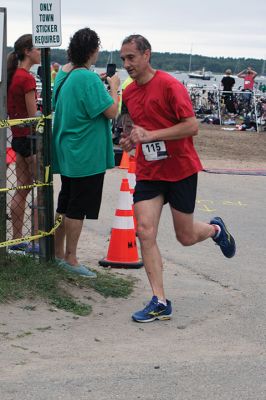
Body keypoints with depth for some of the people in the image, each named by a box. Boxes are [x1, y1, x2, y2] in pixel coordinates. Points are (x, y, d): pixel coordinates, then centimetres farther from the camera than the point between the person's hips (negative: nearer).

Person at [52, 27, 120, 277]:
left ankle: (58, 253, 26)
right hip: (87, 155, -9)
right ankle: (70, 259, 6)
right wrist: (113, 87, -5)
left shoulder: (64, 73, 7)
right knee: (77, 209, -1)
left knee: (65, 204, 17)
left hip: (67, 152, 9)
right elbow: (111, 111, -20)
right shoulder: (89, 78, -21)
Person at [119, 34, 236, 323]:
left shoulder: (169, 85, -16)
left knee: (186, 237, 6)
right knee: (145, 232, -10)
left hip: (181, 170, -5)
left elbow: (192, 126, -20)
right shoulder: (128, 93, 6)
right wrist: (131, 139, 0)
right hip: (148, 172, 5)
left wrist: (150, 135, -25)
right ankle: (160, 302, -5)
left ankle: (215, 229, 42)